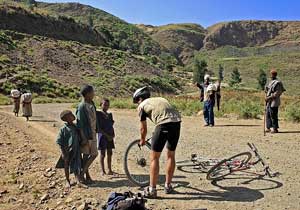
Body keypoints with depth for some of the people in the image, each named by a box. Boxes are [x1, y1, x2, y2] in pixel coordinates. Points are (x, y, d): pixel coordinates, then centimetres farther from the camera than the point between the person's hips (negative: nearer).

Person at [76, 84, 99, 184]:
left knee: (94, 154, 13)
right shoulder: (81, 107, -18)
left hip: (93, 134, 8)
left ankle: (83, 173, 24)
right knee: (86, 155, 2)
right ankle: (86, 176, 16)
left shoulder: (92, 104, 7)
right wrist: (84, 138, -21)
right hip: (86, 135, -8)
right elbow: (80, 124, -19)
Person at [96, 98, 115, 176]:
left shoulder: (110, 114, 10)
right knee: (102, 154, 2)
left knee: (109, 153, 10)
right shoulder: (99, 114, -7)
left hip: (110, 136, 5)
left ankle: (109, 169, 19)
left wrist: (113, 134, -3)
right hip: (102, 136, -5)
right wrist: (106, 135, -17)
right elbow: (98, 127, -12)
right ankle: (102, 170, 12)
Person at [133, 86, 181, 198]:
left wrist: (142, 140, 41)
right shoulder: (161, 99, 32)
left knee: (154, 158, 7)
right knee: (171, 155, 20)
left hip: (164, 124, -6)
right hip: (177, 122, 6)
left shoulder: (142, 106, 16)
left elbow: (143, 128, 21)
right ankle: (168, 186, 31)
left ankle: (152, 190, 11)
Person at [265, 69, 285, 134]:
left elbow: (277, 93, -18)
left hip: (274, 102, -10)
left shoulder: (277, 83, -13)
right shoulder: (271, 82, 16)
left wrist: (269, 97, -19)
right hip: (269, 102, 10)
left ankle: (275, 129, 2)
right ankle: (268, 128, 19)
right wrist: (267, 97, 11)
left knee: (273, 115, -6)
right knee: (268, 115, 12)